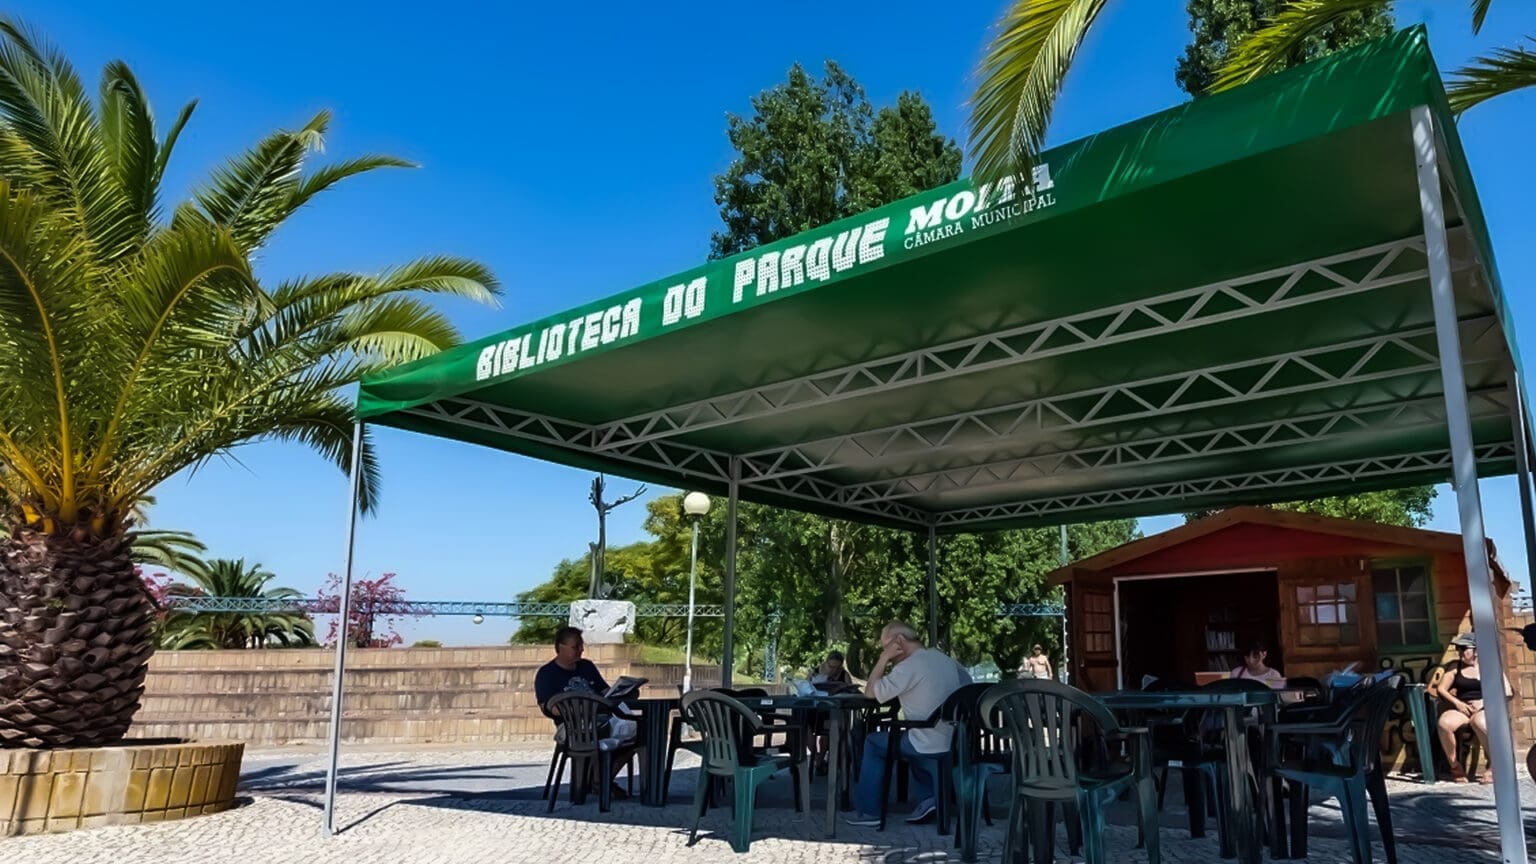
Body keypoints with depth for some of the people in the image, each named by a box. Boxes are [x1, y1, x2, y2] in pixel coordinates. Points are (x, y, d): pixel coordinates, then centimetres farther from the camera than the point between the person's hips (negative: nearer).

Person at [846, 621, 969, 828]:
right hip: (955, 743, 8)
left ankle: (868, 811, 14)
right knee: (913, 739, 35)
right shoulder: (945, 659, 8)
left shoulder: (909, 667, -16)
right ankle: (927, 797, 21)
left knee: (873, 742, 11)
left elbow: (870, 692, -10)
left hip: (931, 747, -7)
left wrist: (883, 659, -6)